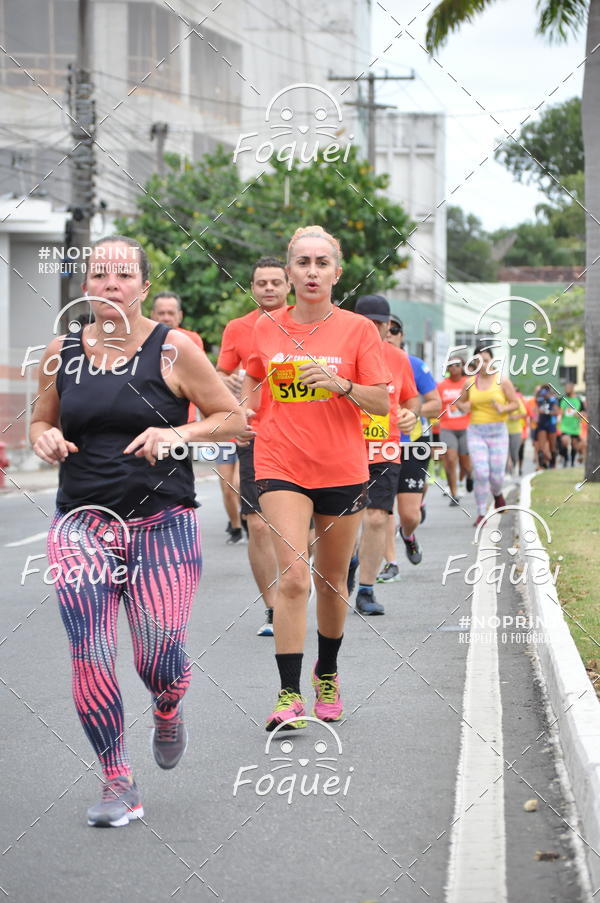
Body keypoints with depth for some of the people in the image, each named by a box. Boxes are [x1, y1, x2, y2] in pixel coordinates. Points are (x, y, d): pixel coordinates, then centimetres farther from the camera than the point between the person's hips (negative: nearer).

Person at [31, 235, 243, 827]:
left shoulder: (172, 350, -4)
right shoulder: (61, 352, 5)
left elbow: (231, 418, 1)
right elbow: (41, 422, 19)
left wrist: (178, 434, -15)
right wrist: (45, 438, -4)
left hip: (162, 522, -2)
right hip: (82, 522, 2)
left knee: (160, 659, -7)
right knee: (90, 658, -8)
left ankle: (168, 712, 31)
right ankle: (118, 785, 7)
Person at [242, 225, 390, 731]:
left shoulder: (358, 329, -2)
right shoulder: (267, 329, 4)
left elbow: (381, 403, -4)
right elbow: (253, 381, 24)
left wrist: (340, 385, -21)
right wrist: (240, 415, 6)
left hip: (342, 470, 0)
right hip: (281, 467, 0)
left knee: (332, 581, 12)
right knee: (293, 576, -15)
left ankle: (328, 675, 34)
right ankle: (289, 696, -15)